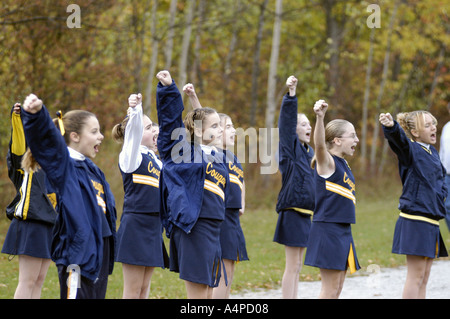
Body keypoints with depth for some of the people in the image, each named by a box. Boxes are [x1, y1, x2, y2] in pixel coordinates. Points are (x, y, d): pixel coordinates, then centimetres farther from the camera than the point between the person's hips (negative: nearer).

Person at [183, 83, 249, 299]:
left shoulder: (234, 159, 16)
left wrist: (242, 204, 16)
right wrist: (192, 96, -33)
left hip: (233, 219, 9)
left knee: (228, 275, 9)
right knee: (223, 274, -10)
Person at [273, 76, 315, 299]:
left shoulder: (309, 152, 15)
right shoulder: (290, 147, -7)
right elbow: (286, 121, -22)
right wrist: (290, 95, -35)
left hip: (306, 214, 8)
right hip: (292, 213, -8)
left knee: (297, 267, 12)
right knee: (292, 267, -5)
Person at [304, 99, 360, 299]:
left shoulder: (343, 165, 14)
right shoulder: (327, 162, -11)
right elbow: (319, 145, -33)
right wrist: (320, 118, -49)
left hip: (342, 230, 9)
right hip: (327, 229, -9)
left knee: (337, 287, 11)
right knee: (330, 288, -6)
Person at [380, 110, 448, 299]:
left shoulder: (432, 153, 15)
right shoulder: (411, 150, -9)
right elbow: (399, 138, -32)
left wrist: (440, 194, 6)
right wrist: (391, 126, -54)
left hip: (431, 223, 8)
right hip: (415, 221, -8)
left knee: (424, 278, 12)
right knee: (416, 276, -8)